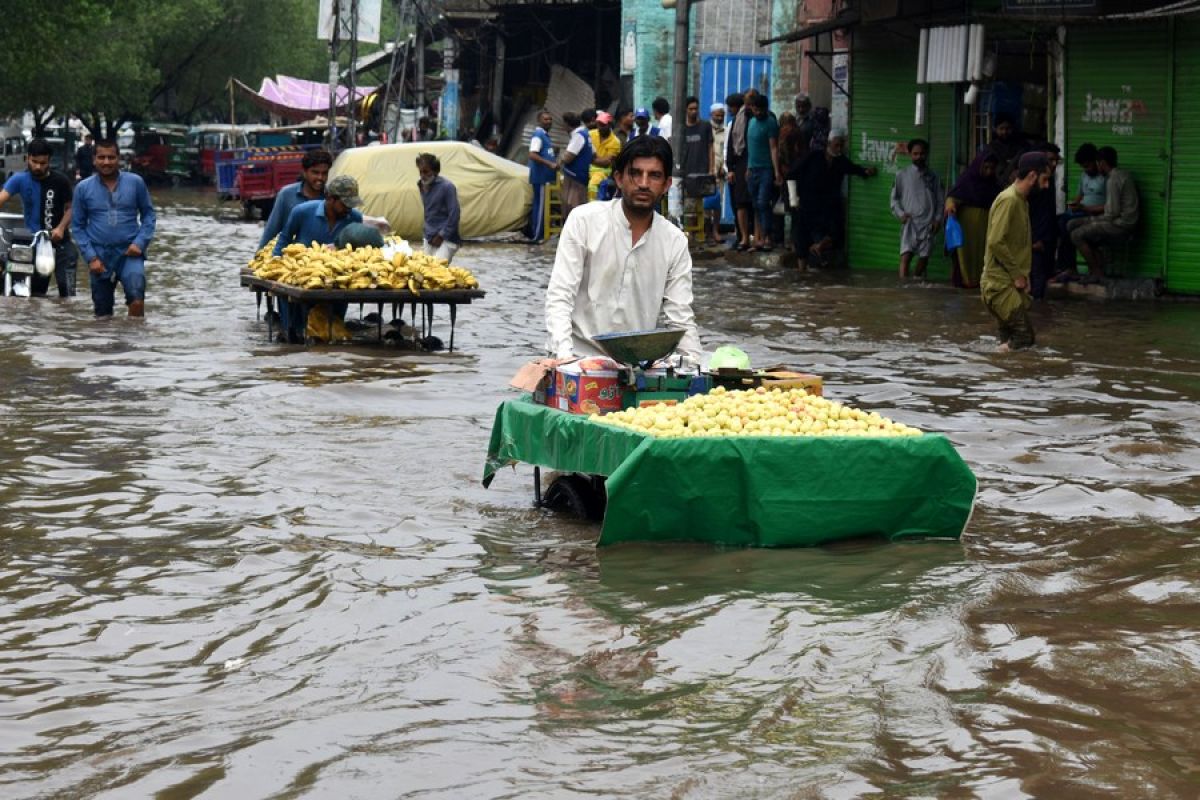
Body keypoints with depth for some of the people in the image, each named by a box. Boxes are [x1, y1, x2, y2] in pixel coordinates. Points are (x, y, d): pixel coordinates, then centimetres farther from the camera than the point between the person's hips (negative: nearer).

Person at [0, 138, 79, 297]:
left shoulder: (61, 181, -7)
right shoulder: (20, 179, -8)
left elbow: (70, 208, 2)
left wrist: (61, 228, -16)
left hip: (60, 243, -1)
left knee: (68, 294, -6)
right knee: (35, 295, 7)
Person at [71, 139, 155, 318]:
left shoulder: (135, 183, -2)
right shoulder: (83, 188, 0)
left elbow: (149, 214, 8)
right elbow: (78, 226, 5)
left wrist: (140, 242, -7)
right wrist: (90, 257, -4)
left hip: (129, 252, -2)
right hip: (99, 255, 2)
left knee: (137, 299, -26)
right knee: (102, 312, 12)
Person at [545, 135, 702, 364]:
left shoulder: (675, 242, 4)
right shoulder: (584, 220, -4)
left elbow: (680, 317, 4)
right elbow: (559, 297, -8)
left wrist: (694, 368, -12)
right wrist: (565, 358, -22)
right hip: (580, 356, -3)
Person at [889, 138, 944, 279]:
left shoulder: (933, 176, 11)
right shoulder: (902, 175, 6)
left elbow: (941, 200, 12)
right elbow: (894, 197, 8)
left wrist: (938, 218, 0)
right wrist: (900, 213, -7)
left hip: (928, 223, 3)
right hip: (910, 222, -3)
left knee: (924, 256, 4)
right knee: (906, 254, -17)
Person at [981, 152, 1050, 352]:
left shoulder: (1021, 200, 15)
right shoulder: (1009, 200, -15)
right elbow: (996, 242, -22)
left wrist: (1022, 276, 9)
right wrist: (1017, 274, -16)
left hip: (1012, 283, 10)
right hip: (1000, 284, -9)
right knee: (1024, 338, -14)